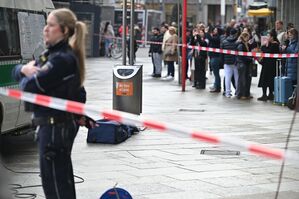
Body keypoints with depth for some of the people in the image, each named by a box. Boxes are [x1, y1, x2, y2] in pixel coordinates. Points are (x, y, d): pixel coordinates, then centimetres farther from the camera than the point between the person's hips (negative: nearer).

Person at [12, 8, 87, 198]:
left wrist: (27, 75, -1)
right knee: (63, 176, 19)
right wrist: (24, 69, -10)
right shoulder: (52, 54, 12)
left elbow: (30, 86, -24)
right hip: (60, 124, 10)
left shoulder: (62, 59, -19)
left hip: (56, 127, -10)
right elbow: (16, 71, 13)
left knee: (54, 180, -5)